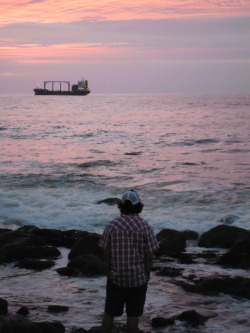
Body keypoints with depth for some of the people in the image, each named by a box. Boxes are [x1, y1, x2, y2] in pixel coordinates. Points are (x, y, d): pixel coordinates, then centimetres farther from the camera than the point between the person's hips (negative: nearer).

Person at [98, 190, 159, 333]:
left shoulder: (112, 225, -8)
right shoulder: (145, 227, -11)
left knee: (110, 312, 15)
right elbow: (150, 256, -10)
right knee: (133, 314, 9)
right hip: (138, 278, -1)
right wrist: (147, 274, 5)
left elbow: (106, 253, -5)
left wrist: (109, 272, 9)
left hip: (116, 277, 1)